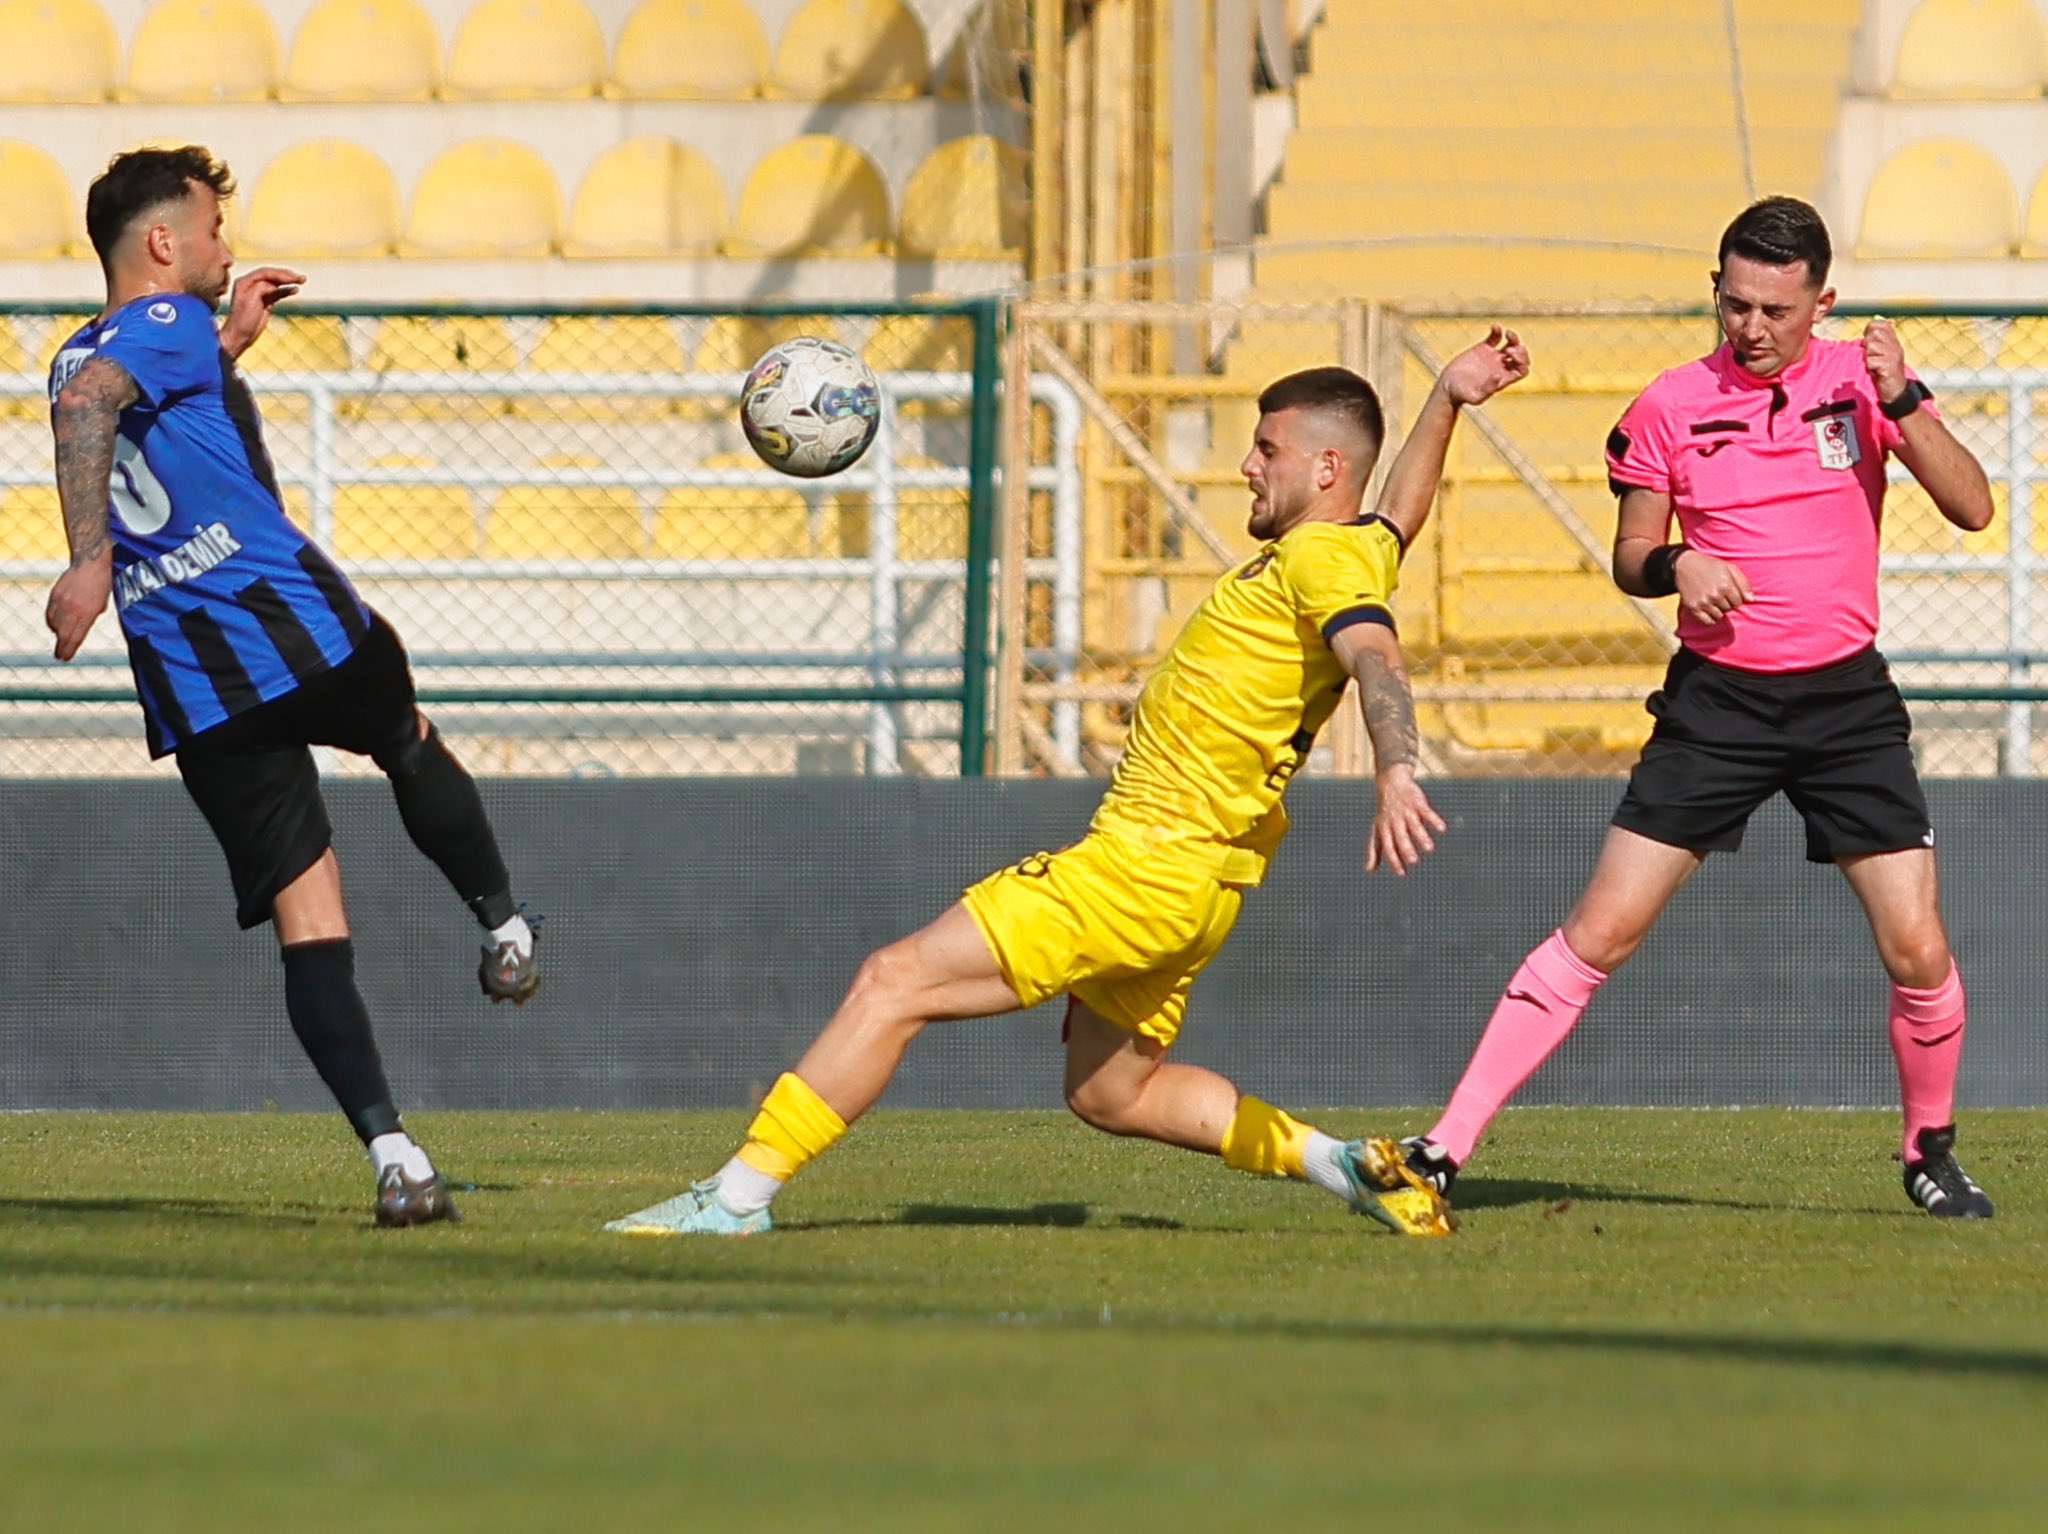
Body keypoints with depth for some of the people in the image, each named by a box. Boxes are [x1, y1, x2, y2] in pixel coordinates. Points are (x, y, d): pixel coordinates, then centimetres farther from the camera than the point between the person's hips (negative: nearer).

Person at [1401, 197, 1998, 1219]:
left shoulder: (1860, 380, -1)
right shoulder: (1671, 408, -2)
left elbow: (1972, 508, -7)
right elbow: (1630, 557, 8)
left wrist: (1904, 403, -21)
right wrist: (1673, 567, -15)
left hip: (1846, 698, 1)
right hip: (1717, 700, -1)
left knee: (1918, 951, -6)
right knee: (1600, 933, -8)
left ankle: (1930, 1153, 19)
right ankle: (1446, 1146, -7)